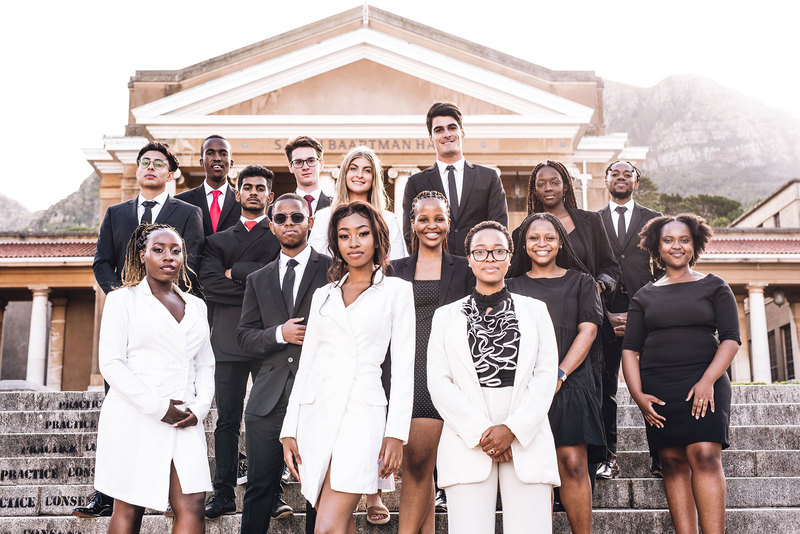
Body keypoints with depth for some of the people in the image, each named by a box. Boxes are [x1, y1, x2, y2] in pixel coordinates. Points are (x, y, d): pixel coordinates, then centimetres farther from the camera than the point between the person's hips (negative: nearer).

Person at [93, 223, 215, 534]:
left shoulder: (196, 306, 18)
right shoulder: (123, 300, 4)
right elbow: (111, 363, -5)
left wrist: (200, 407, -1)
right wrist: (157, 407, -14)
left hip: (184, 423, 4)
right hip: (135, 418, -3)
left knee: (192, 506, -8)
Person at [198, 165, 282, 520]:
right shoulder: (219, 239, 20)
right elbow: (208, 282, 2)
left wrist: (236, 272, -1)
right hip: (229, 339, 2)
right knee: (227, 419, 2)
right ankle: (224, 494, 7)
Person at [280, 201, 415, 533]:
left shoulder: (396, 291, 6)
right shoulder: (323, 295, 16)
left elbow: (403, 367, 1)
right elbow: (306, 363, 15)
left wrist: (396, 433, -7)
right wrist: (289, 430, 8)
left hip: (361, 411, -4)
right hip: (316, 412, 4)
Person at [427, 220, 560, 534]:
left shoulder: (534, 310, 15)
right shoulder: (447, 316, 14)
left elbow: (546, 374, 6)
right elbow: (438, 382, 4)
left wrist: (513, 429, -7)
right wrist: (480, 432, -8)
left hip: (526, 437, 1)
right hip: (467, 442, 0)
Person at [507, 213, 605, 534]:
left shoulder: (580, 281, 14)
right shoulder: (513, 286, 16)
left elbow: (588, 330, 3)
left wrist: (560, 374, -10)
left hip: (570, 384, -1)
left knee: (573, 464, -8)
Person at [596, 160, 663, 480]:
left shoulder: (653, 220, 15)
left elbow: (662, 271, 9)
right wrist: (605, 314, -4)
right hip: (605, 312, 0)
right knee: (604, 387, -1)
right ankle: (608, 456, 2)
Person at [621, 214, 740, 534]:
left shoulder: (714, 287, 10)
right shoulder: (644, 297, 15)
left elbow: (731, 339, 2)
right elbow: (630, 349, 11)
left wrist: (707, 381, -13)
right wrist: (637, 394, -4)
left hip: (703, 384, -2)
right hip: (657, 388, 2)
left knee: (704, 455, -17)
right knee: (673, 462, -1)